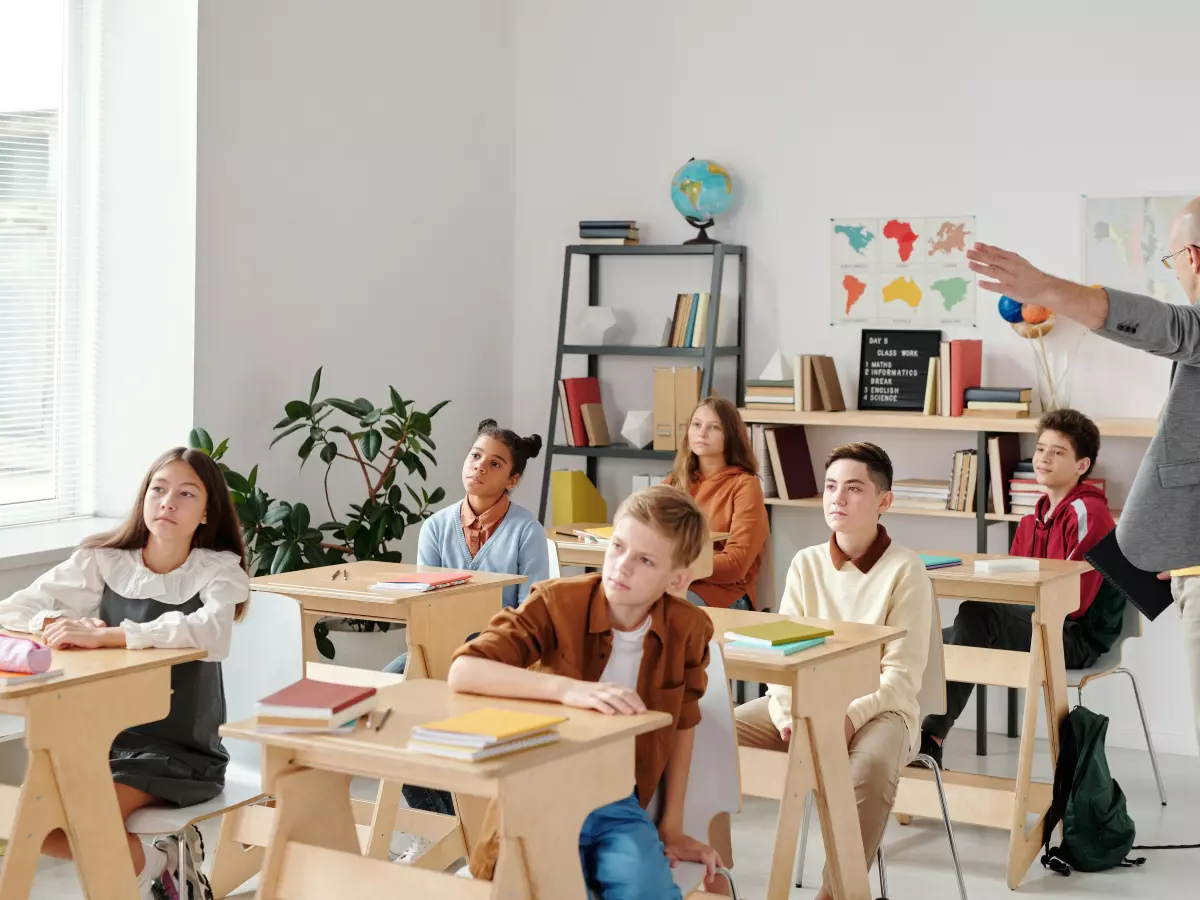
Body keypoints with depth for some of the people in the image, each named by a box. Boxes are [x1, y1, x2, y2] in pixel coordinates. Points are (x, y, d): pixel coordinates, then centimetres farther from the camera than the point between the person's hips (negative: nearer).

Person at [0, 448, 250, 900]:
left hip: (182, 749, -5)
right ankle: (160, 859, 8)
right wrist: (60, 623, -23)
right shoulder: (104, 560, 1)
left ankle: (149, 863, 8)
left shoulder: (219, 570, -9)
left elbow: (212, 632, -32)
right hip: (107, 735, 5)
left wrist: (102, 635, -38)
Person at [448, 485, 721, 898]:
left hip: (619, 806, 2)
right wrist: (567, 688, -36)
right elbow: (463, 671, -25)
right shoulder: (556, 603, -13)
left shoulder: (688, 630, -4)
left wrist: (672, 829, 14)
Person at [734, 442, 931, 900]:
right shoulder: (806, 563, 4)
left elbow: (902, 676, -13)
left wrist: (848, 718, -28)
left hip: (879, 709, -4)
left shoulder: (906, 570, -10)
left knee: (872, 762, -39)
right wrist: (786, 712, -19)